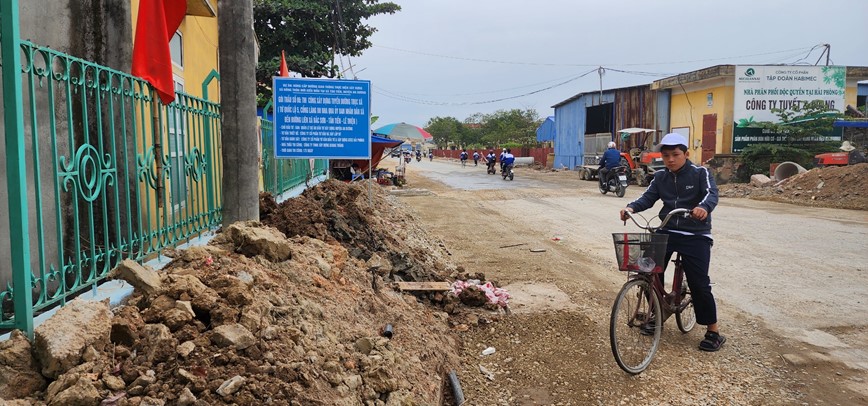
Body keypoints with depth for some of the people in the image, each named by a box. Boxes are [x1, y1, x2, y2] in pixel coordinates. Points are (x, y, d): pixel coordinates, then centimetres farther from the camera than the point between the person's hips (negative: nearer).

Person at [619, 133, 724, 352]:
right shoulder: (660, 177, 7)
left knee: (699, 284, -6)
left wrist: (704, 207, -45)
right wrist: (631, 207, -25)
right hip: (667, 232, 4)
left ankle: (713, 332, 9)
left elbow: (711, 193, -21)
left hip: (696, 235, -4)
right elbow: (648, 197, -2)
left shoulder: (700, 173, -5)